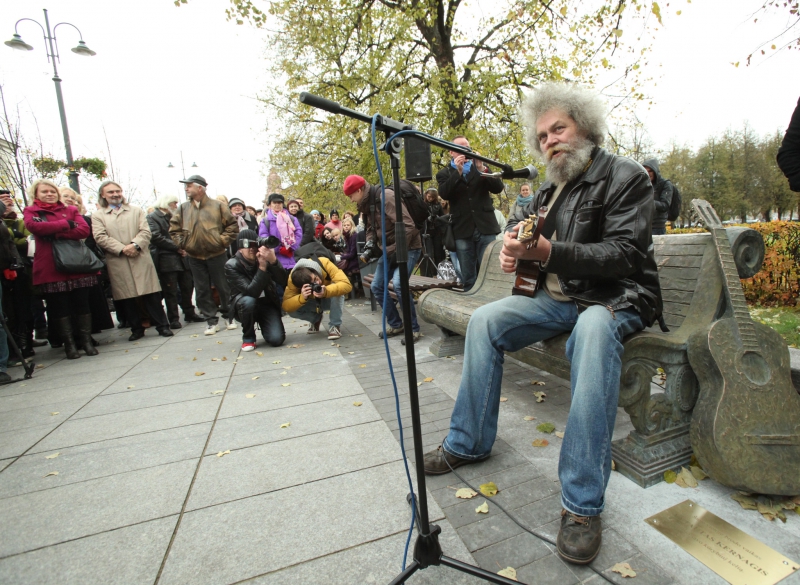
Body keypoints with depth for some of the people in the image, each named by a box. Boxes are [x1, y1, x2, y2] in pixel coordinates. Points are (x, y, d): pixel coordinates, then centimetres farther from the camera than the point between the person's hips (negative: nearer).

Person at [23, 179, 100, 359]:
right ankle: (69, 344, 10)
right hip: (50, 269, -1)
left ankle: (86, 341, 10)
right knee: (60, 308, 3)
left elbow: (85, 230, -4)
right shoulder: (30, 211, 11)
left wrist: (56, 233, -13)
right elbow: (34, 227, -12)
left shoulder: (70, 210, 13)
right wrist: (67, 224, -9)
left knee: (82, 305, 2)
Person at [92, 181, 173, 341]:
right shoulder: (97, 216, 10)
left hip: (141, 259, 0)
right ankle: (137, 329, 16)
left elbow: (145, 232, 3)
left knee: (151, 295, -2)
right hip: (118, 264, 0)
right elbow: (100, 238, -2)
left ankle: (162, 326, 4)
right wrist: (122, 249, -15)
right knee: (127, 298, 5)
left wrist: (135, 245, -14)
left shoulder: (136, 210, 14)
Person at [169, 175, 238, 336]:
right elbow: (174, 228, 13)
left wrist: (223, 241, -7)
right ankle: (211, 321, 16)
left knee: (224, 287, 5)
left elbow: (233, 225, -1)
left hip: (217, 255, -3)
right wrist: (182, 243, 2)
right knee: (202, 291, 6)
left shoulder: (217, 206, -2)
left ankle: (229, 316, 20)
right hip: (194, 257, 4)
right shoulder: (183, 208, 7)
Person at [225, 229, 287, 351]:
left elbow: (284, 282, -24)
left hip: (267, 304, 1)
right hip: (244, 304, -1)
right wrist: (262, 267, -39)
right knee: (248, 301, -37)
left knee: (276, 339, -19)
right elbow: (252, 291, -30)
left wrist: (273, 261, -39)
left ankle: (263, 326, 19)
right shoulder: (232, 265, -17)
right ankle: (248, 338, -8)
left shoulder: (265, 258, -12)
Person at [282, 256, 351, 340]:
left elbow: (346, 284, -40)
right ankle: (316, 319, 6)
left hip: (331, 300, -2)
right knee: (292, 310, -25)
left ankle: (335, 325, -18)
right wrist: (302, 298, -50)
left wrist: (326, 291, -55)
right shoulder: (293, 279, -29)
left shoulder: (324, 263, -34)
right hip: (312, 302, 2)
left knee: (335, 290, -35)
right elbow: (286, 306, -33)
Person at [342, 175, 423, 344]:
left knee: (398, 284, -27)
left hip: (408, 247, -9)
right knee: (376, 286, 8)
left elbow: (408, 225, -26)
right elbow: (371, 228, 18)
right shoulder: (367, 203, 8)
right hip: (389, 250, 9)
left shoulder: (385, 197, -20)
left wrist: (396, 251, -24)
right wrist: (370, 244, -4)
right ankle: (395, 324, 22)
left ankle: (414, 329, -12)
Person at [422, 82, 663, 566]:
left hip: (617, 298, -6)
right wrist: (514, 245, 0)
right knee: (485, 320, -12)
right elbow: (519, 224, 26)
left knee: (593, 330, -40)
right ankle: (469, 443, -1)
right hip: (559, 297, 7)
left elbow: (624, 254, -17)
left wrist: (549, 252, -29)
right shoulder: (551, 189, 15)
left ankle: (583, 503, -32)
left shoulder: (625, 176, -5)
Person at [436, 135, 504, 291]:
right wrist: (457, 172, -16)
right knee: (468, 278, 4)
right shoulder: (444, 174, 10)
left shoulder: (480, 167, 16)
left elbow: (498, 187, 2)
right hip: (463, 231, -1)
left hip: (485, 227, 1)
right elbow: (444, 194, -9)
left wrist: (482, 169, -10)